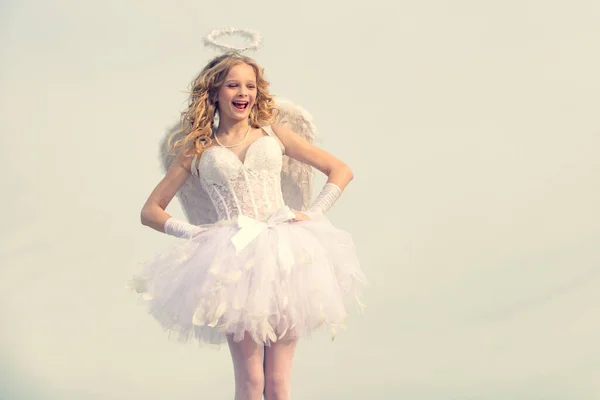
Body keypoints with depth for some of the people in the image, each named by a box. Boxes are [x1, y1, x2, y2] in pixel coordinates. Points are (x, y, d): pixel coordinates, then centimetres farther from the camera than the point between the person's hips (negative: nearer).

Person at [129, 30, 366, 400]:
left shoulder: (275, 134, 13)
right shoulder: (197, 150, 11)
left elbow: (341, 170, 15)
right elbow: (151, 210, 13)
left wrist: (313, 214, 3)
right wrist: (193, 233, -2)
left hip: (286, 256, 1)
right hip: (233, 262, -1)